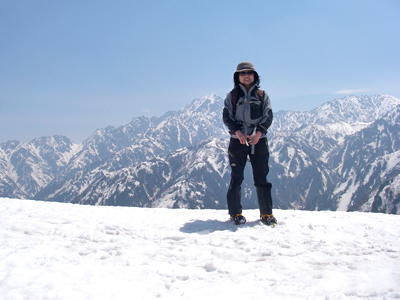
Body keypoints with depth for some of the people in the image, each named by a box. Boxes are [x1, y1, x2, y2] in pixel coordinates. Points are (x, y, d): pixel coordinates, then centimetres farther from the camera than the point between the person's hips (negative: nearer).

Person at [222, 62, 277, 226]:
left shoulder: (262, 95, 12)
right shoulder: (232, 96, 9)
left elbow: (268, 115, 5)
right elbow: (226, 116, 3)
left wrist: (260, 131, -13)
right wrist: (236, 130, -15)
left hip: (258, 140, 1)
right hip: (238, 140, -1)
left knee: (261, 177, 1)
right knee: (236, 177, 0)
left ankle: (266, 213, 9)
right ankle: (235, 212, 9)